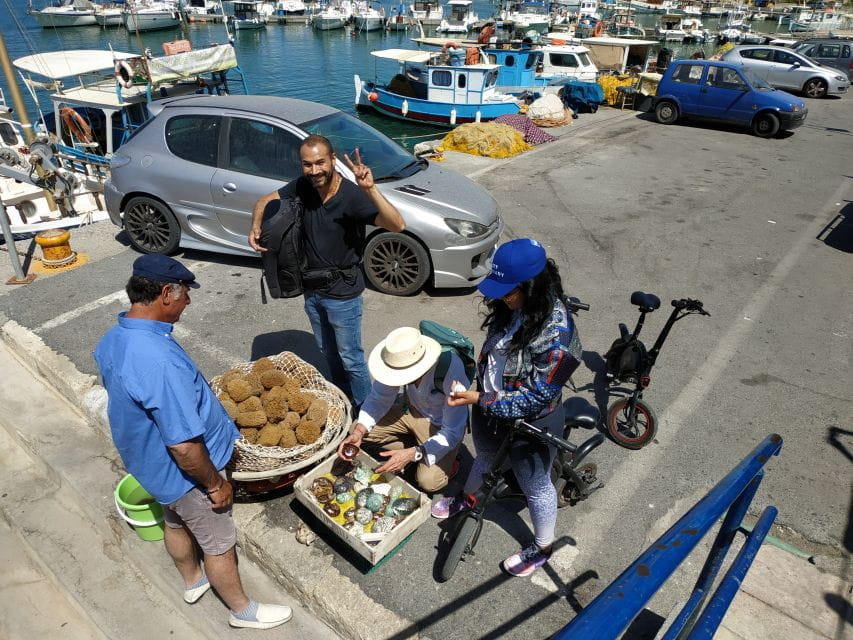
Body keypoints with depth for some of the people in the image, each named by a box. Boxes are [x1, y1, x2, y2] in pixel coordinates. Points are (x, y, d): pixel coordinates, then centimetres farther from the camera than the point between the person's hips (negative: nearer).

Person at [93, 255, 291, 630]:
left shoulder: (112, 340, -8)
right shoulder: (160, 361, -39)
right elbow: (184, 447, -34)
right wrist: (215, 483, -17)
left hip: (149, 462, 9)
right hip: (182, 473, -8)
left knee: (176, 524, 31)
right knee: (219, 543, 15)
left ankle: (193, 581, 58)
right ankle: (242, 610, 39)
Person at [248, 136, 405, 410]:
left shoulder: (352, 195, -24)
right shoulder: (302, 186, -7)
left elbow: (397, 225, -35)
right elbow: (265, 201, 8)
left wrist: (370, 190, -48)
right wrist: (255, 227, -12)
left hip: (342, 293, -6)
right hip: (312, 289, 7)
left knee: (350, 358, 7)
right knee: (328, 352, 24)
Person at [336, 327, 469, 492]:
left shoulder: (451, 369, -38)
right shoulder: (399, 359, -25)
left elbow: (452, 432, -28)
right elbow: (379, 398, -8)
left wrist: (411, 454, -35)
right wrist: (359, 431, -23)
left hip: (442, 425, -5)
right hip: (411, 409, 5)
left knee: (427, 481, -23)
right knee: (358, 428, -7)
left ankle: (447, 461, 10)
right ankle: (418, 449, 3)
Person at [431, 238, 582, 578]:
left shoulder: (556, 334, -35)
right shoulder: (510, 308, -13)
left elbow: (537, 397, -29)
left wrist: (479, 400, -27)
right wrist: (479, 396, 16)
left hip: (530, 424, -6)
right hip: (490, 409, 7)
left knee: (535, 486, 19)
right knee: (485, 458, 33)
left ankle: (543, 548, 46)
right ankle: (467, 498, 64)